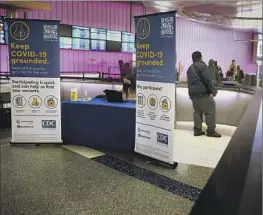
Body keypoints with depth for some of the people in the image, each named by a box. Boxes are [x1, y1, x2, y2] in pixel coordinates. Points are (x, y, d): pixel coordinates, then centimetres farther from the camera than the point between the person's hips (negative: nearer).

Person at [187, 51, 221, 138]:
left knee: (197, 111, 13)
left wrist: (192, 91, 19)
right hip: (202, 93, -9)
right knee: (210, 111, -2)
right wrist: (212, 91, -13)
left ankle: (197, 130, 12)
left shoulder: (190, 68, 19)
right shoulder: (202, 65, -9)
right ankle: (211, 131, -1)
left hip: (193, 93, 9)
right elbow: (208, 79, -16)